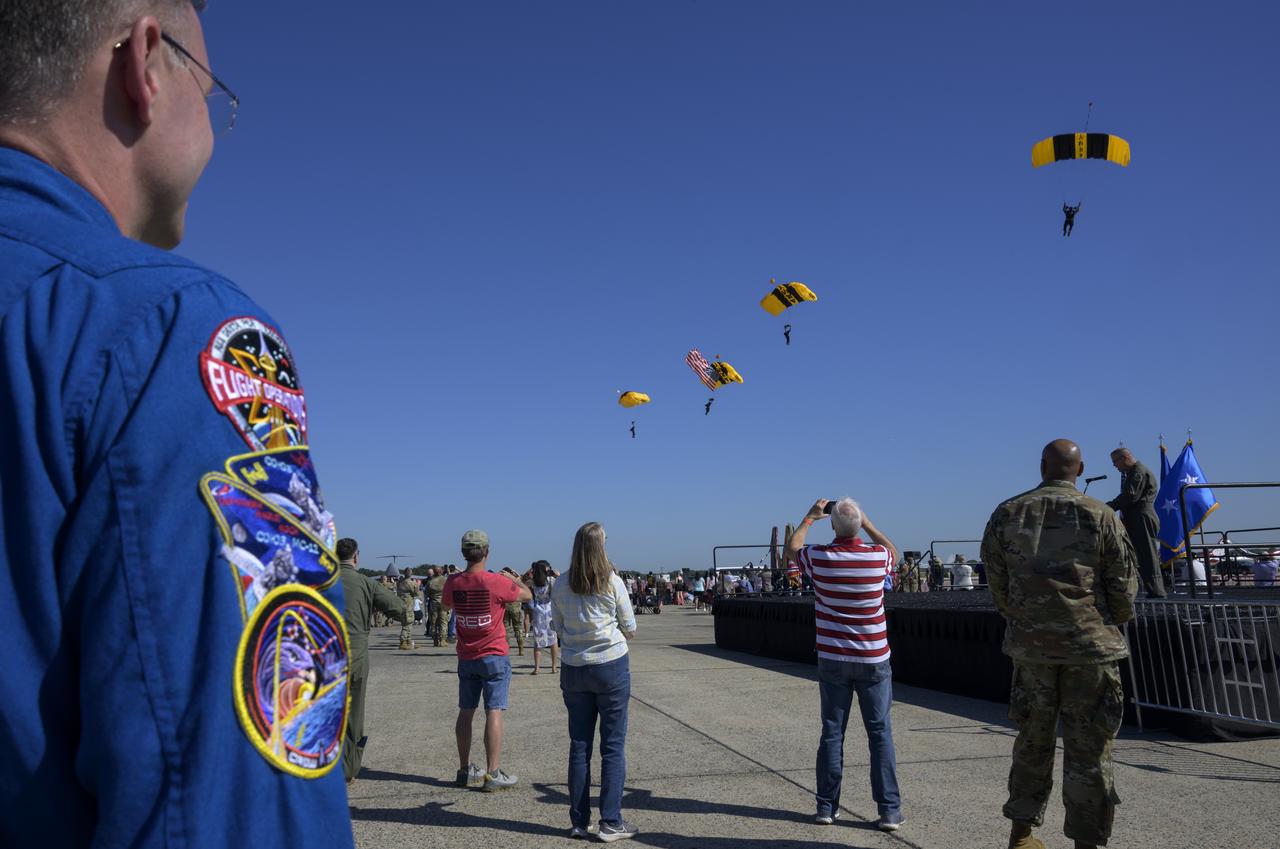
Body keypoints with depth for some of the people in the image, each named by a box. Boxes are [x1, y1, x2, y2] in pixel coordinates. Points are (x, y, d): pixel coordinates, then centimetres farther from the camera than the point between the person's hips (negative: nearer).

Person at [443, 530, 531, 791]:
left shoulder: (453, 582, -4)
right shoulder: (497, 582, -17)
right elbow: (526, 595, 0)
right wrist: (513, 579, 17)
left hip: (466, 658, 5)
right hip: (494, 656, -4)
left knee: (465, 712, 12)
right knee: (494, 712, -2)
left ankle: (465, 770, 21)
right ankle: (493, 774, -1)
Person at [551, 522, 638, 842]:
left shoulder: (560, 587, -2)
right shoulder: (613, 582, -9)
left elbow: (558, 626, 9)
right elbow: (630, 628, -2)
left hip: (573, 669, 3)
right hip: (612, 665, -3)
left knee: (579, 745, 12)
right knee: (613, 745, 5)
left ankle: (579, 821, 18)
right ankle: (611, 823, 8)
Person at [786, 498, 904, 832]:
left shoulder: (819, 557, -10)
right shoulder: (878, 556, -9)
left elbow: (791, 548, 14)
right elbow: (893, 550, 18)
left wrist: (809, 518, 22)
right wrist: (867, 522, 22)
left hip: (833, 660, 1)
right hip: (873, 660, 0)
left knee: (832, 733, 9)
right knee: (880, 733, 6)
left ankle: (827, 807, 14)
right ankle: (889, 810, 8)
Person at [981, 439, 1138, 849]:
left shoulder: (1006, 515, 0)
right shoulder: (1099, 516, -7)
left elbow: (997, 585, 4)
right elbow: (1124, 584, -2)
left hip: (1030, 645, 3)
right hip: (1090, 646, -2)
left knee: (1032, 740, 15)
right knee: (1088, 748, 7)